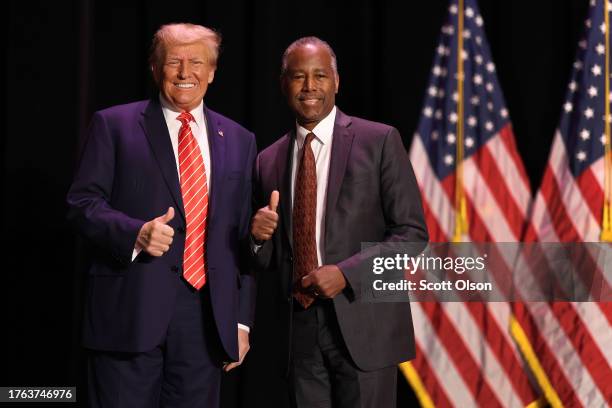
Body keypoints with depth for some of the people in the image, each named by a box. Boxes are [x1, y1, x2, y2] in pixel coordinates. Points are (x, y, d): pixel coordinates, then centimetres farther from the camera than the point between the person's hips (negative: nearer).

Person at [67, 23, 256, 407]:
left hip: (207, 315, 3)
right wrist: (135, 233, -19)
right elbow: (83, 202, 0)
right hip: (131, 310, -3)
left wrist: (242, 320, 11)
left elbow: (245, 235, 14)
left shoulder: (239, 141, 14)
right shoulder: (114, 125, 4)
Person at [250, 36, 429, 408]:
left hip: (364, 325, -3)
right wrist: (260, 237, -5)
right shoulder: (269, 161, 12)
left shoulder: (379, 141, -1)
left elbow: (412, 232, -4)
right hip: (300, 331, 4)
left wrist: (347, 273, -14)